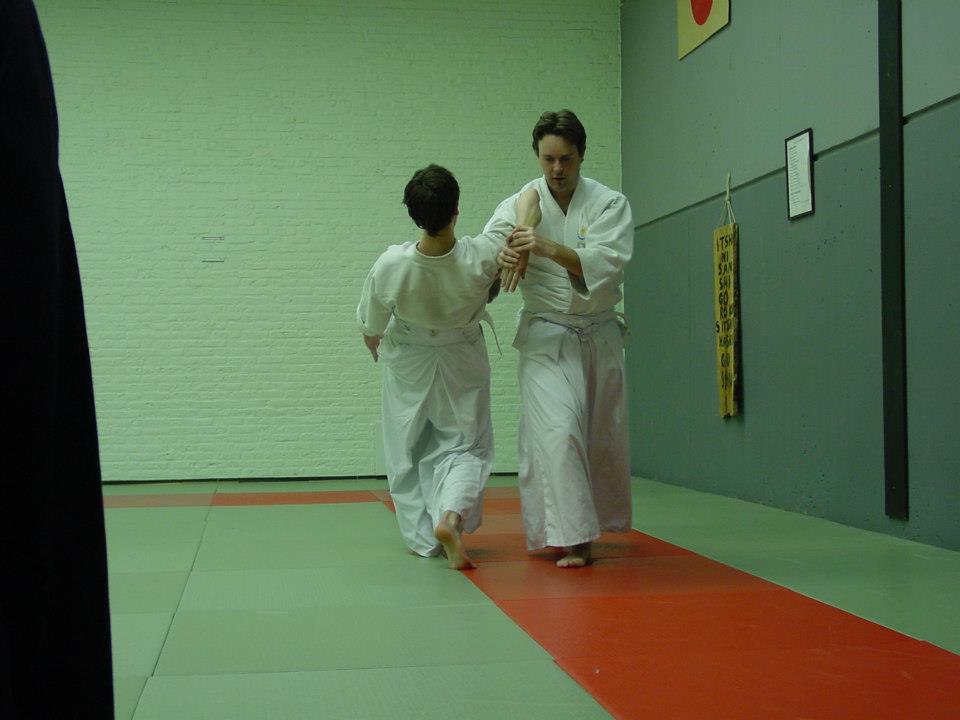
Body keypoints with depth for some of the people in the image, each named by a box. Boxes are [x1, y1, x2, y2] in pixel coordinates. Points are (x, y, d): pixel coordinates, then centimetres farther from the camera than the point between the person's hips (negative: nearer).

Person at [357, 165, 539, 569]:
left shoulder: (390, 265, -31)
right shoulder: (481, 258, -35)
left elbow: (370, 328, -10)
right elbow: (529, 203, -17)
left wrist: (377, 350, 8)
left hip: (407, 364, 1)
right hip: (462, 361, 0)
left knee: (408, 452, 17)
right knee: (465, 445, 11)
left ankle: (425, 537, 20)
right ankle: (451, 515, -15)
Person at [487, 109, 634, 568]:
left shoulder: (610, 204, -8)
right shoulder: (521, 203, -7)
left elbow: (604, 264, -24)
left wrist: (547, 248, -39)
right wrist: (505, 255, -45)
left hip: (599, 334, 2)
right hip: (547, 335, -2)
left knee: (604, 439, 11)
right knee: (558, 430, -18)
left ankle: (601, 523, 34)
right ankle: (573, 539, -15)